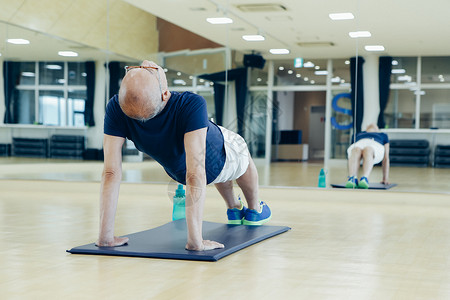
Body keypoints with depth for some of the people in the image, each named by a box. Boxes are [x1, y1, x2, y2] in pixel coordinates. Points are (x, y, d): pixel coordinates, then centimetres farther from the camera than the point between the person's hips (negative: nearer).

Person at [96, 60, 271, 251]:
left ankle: (233, 209, 57)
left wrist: (105, 236, -31)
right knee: (241, 151, 34)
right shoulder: (191, 105, -48)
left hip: (176, 170, 3)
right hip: (217, 166, -3)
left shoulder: (116, 109, -37)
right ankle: (254, 210, 56)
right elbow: (195, 176, -48)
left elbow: (111, 173, -36)